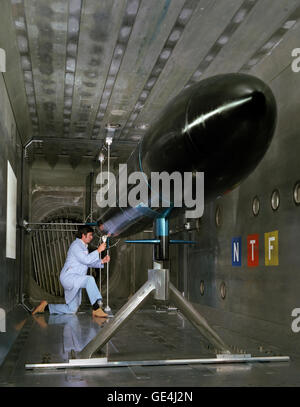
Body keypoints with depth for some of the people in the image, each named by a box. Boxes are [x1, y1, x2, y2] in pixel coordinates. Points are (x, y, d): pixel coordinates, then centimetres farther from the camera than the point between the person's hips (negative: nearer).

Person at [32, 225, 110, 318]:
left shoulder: (83, 246, 20)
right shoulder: (76, 245, -11)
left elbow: (89, 262, 20)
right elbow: (86, 260, -23)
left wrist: (101, 261, 5)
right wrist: (98, 250, -19)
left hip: (75, 282, 10)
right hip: (68, 277, -10)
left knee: (71, 310, 11)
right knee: (89, 279, -36)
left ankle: (46, 306, 22)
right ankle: (96, 308, -41)